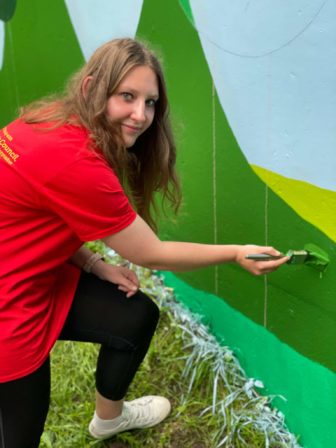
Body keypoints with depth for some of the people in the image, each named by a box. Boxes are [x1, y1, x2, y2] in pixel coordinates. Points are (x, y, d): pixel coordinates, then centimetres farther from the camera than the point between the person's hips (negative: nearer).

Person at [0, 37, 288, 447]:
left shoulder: (50, 121, -3)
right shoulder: (76, 162, -31)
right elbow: (150, 254, -19)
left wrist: (95, 266, -1)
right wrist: (236, 254, -9)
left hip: (33, 270, 9)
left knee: (138, 317, 15)